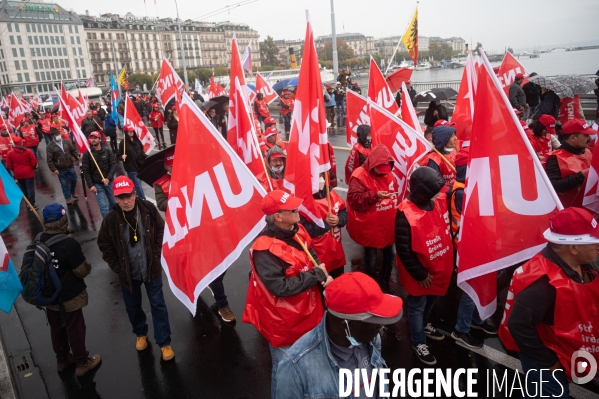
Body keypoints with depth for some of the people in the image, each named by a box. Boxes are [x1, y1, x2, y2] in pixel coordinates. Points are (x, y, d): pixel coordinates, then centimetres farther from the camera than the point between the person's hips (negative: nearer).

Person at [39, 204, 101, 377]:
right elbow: (82, 271, -21)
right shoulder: (69, 244, -29)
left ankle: (62, 359, 44)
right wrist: (87, 264, -1)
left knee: (56, 328, 24)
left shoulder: (38, 240, -9)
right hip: (69, 297, -6)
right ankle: (82, 363, 29)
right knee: (75, 330, 12)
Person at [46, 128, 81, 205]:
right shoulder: (50, 146, -10)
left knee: (74, 180, 18)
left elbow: (73, 150, 7)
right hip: (60, 169, -3)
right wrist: (53, 169, -17)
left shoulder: (67, 142, 1)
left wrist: (77, 156, -14)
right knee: (64, 184, 7)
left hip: (70, 167, 4)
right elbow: (49, 160, -11)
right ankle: (68, 198, 19)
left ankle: (72, 192, 45)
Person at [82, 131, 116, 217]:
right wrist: (90, 185, -11)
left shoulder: (108, 151, 0)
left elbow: (113, 165, -5)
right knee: (103, 206, -7)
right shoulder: (87, 154, -4)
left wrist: (108, 178, -18)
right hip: (97, 184, -2)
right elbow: (86, 171, -4)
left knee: (114, 203, 11)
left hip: (109, 182, 2)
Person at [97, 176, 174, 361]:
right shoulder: (111, 219, -16)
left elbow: (161, 231, -2)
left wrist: (156, 255, -4)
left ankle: (164, 342, 24)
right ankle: (141, 333, 48)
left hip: (151, 269, -1)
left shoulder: (148, 209, -16)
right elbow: (104, 246, -3)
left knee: (158, 305, 8)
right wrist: (118, 268, -5)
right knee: (133, 306, 20)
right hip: (127, 273, 1)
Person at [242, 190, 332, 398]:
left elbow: (312, 258, 10)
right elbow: (280, 288, -32)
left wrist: (322, 275, -11)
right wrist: (316, 275, -25)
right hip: (285, 322, -8)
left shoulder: (297, 231, -3)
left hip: (308, 313, 8)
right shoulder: (265, 250, -29)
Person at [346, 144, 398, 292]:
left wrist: (395, 212, 8)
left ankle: (384, 283, 38)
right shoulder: (359, 175, -17)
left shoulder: (388, 173, 4)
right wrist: (375, 196, -30)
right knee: (371, 258, 10)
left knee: (390, 254, 16)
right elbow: (354, 199, -22)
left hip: (387, 225, 6)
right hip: (369, 227, -6)